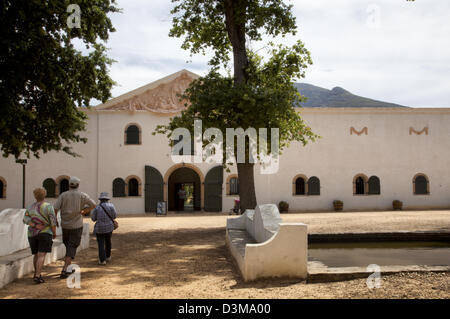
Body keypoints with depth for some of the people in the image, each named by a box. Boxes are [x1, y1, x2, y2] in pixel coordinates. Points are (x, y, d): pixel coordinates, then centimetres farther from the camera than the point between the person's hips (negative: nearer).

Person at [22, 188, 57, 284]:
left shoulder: (30, 207, 5)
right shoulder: (48, 206, -8)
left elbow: (25, 219, -9)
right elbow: (53, 221, -11)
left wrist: (35, 226, -16)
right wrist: (54, 233, 1)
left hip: (32, 234, 5)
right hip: (45, 233, -5)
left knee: (36, 254, 19)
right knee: (41, 255, -8)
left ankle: (36, 274, 28)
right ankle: (37, 276, -18)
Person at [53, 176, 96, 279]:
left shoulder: (63, 195, -1)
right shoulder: (82, 195, -3)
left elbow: (55, 209, -9)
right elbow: (93, 205, -5)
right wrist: (83, 212, 7)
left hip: (65, 225, 3)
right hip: (77, 225, -2)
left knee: (68, 245, 22)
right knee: (72, 248, -2)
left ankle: (69, 267, 27)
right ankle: (64, 270, -13)